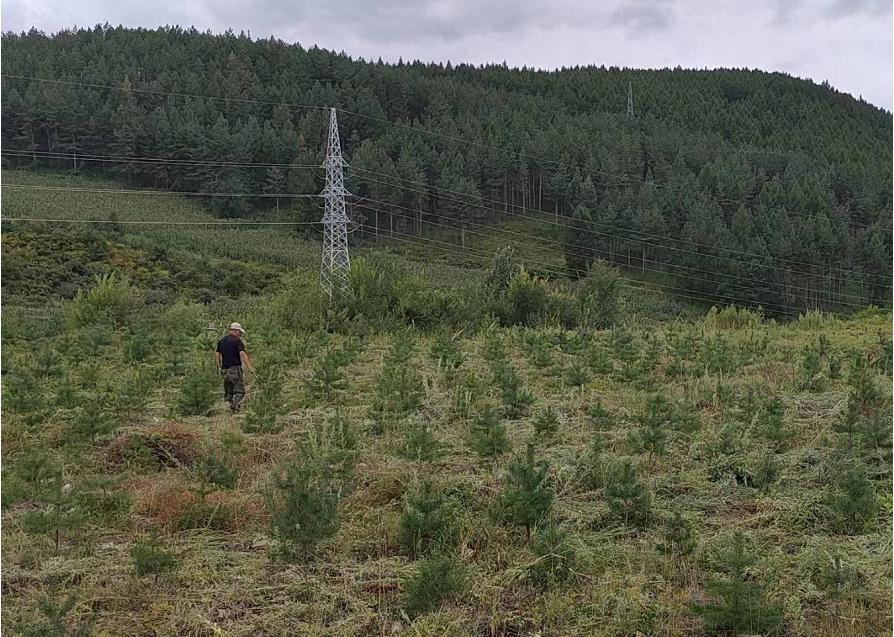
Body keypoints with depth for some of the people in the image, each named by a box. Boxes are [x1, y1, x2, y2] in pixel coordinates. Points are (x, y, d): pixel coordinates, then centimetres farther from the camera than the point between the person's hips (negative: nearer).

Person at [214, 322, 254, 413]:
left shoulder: (221, 341, 14)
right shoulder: (237, 340, -7)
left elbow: (217, 355, 13)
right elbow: (242, 354, -17)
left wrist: (219, 368, 19)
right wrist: (249, 367, -17)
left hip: (225, 370, 6)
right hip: (235, 368, -6)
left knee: (229, 392, 13)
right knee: (239, 391, -5)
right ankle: (234, 407, -21)